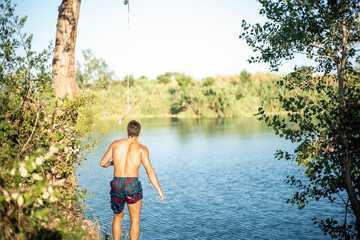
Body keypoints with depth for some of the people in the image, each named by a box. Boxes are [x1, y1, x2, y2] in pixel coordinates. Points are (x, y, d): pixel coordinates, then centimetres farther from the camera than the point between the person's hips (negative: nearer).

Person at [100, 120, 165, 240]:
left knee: (117, 218, 22)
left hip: (117, 185, 3)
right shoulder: (141, 148, -2)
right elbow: (149, 170, -9)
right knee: (135, 220, 13)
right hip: (133, 186, -3)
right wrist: (159, 190, -5)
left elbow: (102, 163, 10)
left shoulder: (116, 144, 6)